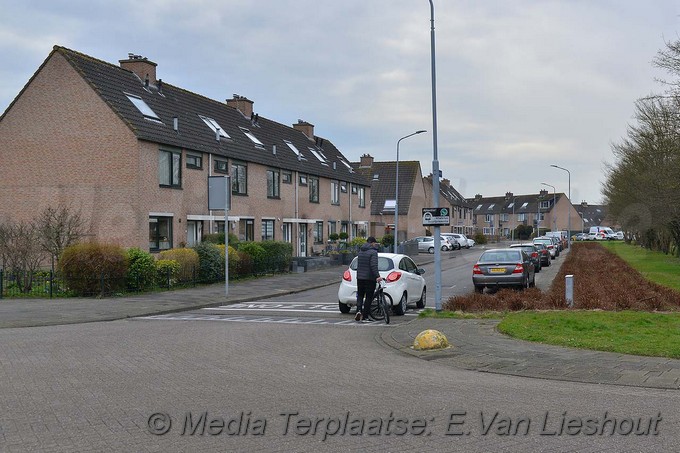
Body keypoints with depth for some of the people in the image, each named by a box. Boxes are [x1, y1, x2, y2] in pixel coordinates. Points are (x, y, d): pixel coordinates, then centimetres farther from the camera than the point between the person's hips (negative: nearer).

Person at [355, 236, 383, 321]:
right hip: (369, 278, -6)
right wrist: (377, 276, -28)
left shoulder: (361, 251, 12)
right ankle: (365, 316, 4)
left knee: (360, 295, 14)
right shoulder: (373, 252, -10)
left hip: (360, 277, 6)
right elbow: (374, 266, -23)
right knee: (369, 297, 3)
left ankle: (359, 310, -9)